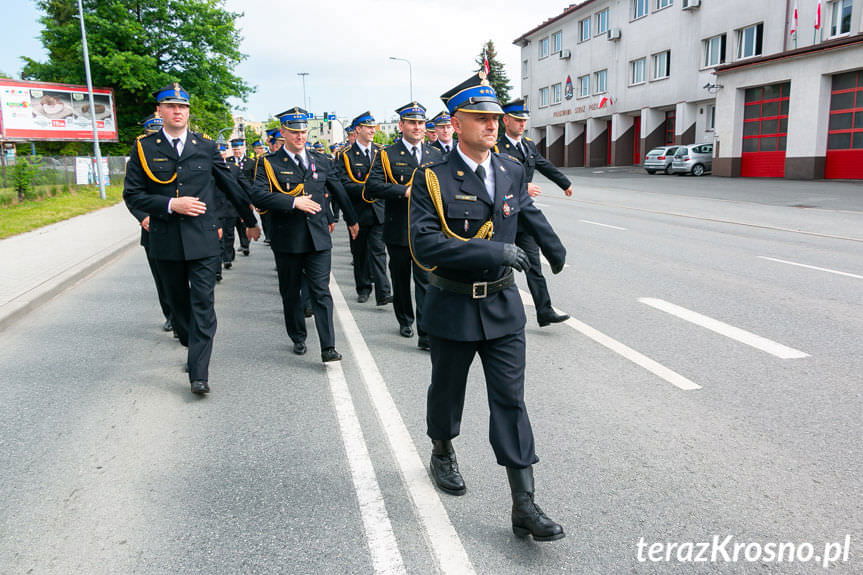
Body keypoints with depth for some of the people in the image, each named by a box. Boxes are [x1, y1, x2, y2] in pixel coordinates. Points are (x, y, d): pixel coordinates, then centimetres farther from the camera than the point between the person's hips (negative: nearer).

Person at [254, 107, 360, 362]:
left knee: (321, 291, -4)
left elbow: (339, 191, 20)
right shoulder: (270, 163, -1)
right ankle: (298, 338, 30)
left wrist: (352, 220, 27)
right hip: (286, 239, -1)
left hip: (318, 236, 1)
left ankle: (328, 348, -4)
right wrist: (293, 201, -22)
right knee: (290, 292, 12)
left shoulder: (322, 161, 9)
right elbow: (260, 196, -15)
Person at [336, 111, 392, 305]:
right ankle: (363, 289, 24)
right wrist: (367, 188, -22)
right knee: (360, 252, 11)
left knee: (377, 250, -7)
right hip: (358, 212, 0)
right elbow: (344, 185, -12)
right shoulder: (345, 155, -2)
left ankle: (383, 293, -11)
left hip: (378, 210, 1)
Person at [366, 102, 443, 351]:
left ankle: (426, 335, -4)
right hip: (398, 230, 0)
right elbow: (373, 186, -12)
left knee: (426, 282, -5)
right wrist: (405, 192, -20)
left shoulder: (436, 155, 11)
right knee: (401, 279, 15)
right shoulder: (386, 154, 1)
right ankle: (405, 321, 36)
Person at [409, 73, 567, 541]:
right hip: (452, 307, -3)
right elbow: (425, 244, -24)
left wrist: (556, 252, 38)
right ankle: (443, 454, 47)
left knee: (510, 400, 1)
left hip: (503, 305, 3)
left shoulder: (512, 172, 3)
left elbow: (531, 215, 23)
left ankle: (524, 506, 7)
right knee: (447, 390, 17)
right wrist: (495, 250, -28)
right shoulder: (433, 178, -12)